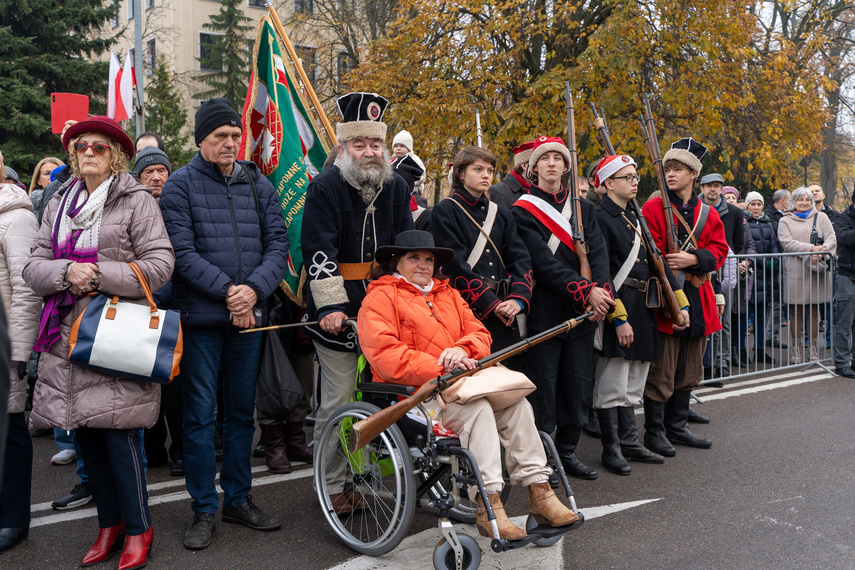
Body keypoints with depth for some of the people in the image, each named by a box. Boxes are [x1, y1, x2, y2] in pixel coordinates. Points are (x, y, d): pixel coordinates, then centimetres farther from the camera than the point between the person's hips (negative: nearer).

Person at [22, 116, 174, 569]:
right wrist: (67, 272, -10)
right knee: (84, 430, 9)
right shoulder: (59, 204, 16)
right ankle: (109, 522, 24)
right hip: (67, 332, 6)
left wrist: (99, 275, -14)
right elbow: (34, 265, 11)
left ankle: (138, 528, 10)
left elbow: (159, 264, -8)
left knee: (118, 430, -6)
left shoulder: (137, 200, -1)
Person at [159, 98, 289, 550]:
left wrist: (254, 289, -14)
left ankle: (239, 499, 26)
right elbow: (182, 253, -11)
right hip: (200, 317, -4)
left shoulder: (258, 185, 9)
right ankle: (204, 509, 15)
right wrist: (227, 289, -18)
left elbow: (278, 244, 2)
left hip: (249, 314, 4)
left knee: (242, 411, 13)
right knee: (200, 414, 3)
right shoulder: (180, 186, -2)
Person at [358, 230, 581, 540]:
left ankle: (539, 491, -13)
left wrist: (462, 351, -11)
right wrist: (440, 369, -21)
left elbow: (479, 333, 15)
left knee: (517, 401, -16)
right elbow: (385, 356, -14)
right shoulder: (381, 298, 0)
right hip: (414, 391, -7)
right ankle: (487, 508, -31)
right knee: (477, 409, -31)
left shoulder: (447, 293, 24)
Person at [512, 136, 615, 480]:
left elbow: (598, 252, 3)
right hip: (545, 312, -5)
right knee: (543, 385, 0)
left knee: (580, 384, 9)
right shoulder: (522, 211, -3)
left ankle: (567, 451, 23)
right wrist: (586, 291, -21)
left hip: (584, 310, 5)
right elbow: (542, 261, -13)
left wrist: (600, 290, -16)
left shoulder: (582, 207, 15)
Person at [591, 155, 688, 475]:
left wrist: (680, 302, 14)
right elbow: (600, 274, -17)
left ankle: (629, 441, 24)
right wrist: (619, 318, -20)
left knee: (633, 385, 15)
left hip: (642, 308, 9)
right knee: (612, 387, -2)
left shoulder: (635, 219, 17)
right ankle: (611, 449, 8)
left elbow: (656, 262, 18)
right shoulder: (600, 218, -10)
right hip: (617, 307, -9)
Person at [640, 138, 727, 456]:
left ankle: (677, 427, 28)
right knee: (661, 372, -1)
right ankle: (655, 432, 10)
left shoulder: (708, 214, 11)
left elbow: (719, 251, 4)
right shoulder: (653, 208, -4)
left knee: (688, 371, 15)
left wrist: (694, 259, -15)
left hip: (697, 303, 6)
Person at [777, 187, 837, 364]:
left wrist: (821, 251, -17)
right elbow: (787, 243, -8)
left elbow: (831, 239, 3)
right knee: (796, 311, 1)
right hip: (795, 271, -1)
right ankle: (796, 348, 11)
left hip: (817, 270, 2)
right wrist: (811, 248, -18)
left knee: (814, 310, 5)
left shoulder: (821, 217, 13)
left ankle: (812, 348, 14)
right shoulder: (785, 221, 8)